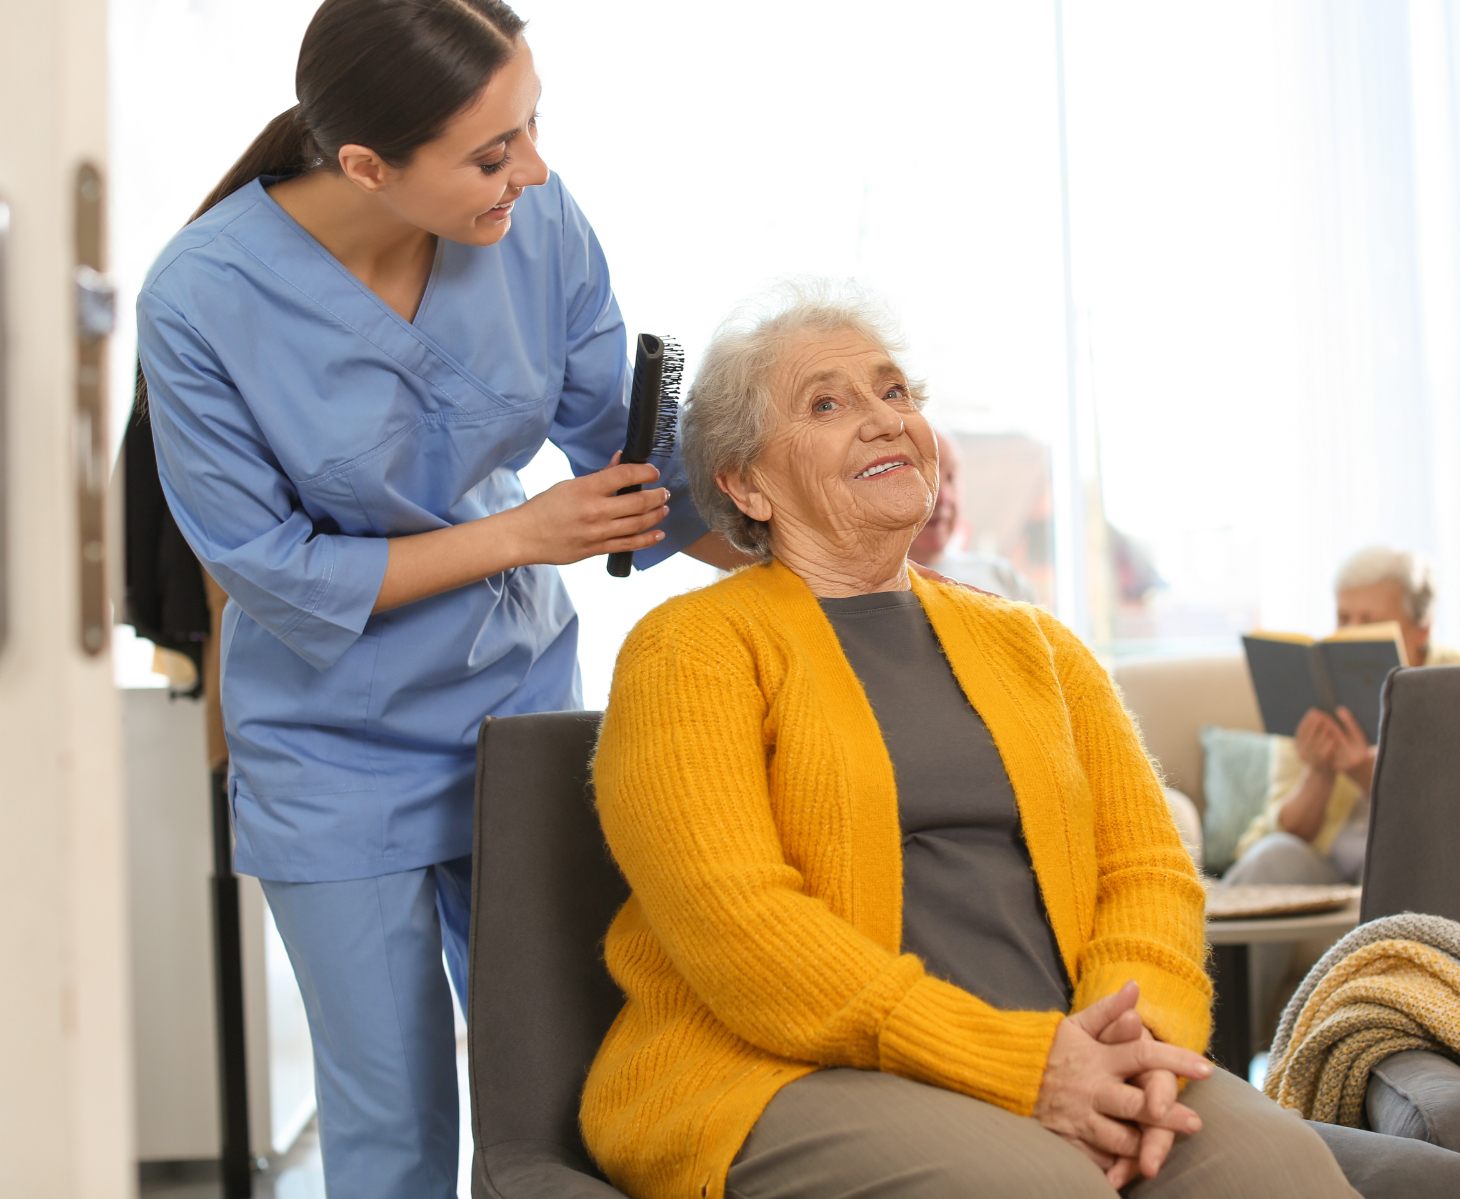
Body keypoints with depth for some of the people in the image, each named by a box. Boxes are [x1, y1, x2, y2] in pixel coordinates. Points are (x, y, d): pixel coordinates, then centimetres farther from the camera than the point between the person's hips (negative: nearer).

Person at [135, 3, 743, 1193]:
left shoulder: (538, 224, -14)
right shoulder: (200, 298, -23)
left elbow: (627, 445, -2)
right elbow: (270, 570, -16)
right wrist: (522, 534, -18)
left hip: (518, 694, 3)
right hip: (337, 748, -3)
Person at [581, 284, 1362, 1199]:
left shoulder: (1033, 645, 21)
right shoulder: (693, 648, 3)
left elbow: (1148, 863, 13)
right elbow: (733, 916, -11)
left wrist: (1140, 1027, -11)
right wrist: (1012, 1062, -18)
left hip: (1061, 1068, 5)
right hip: (794, 1083, -4)